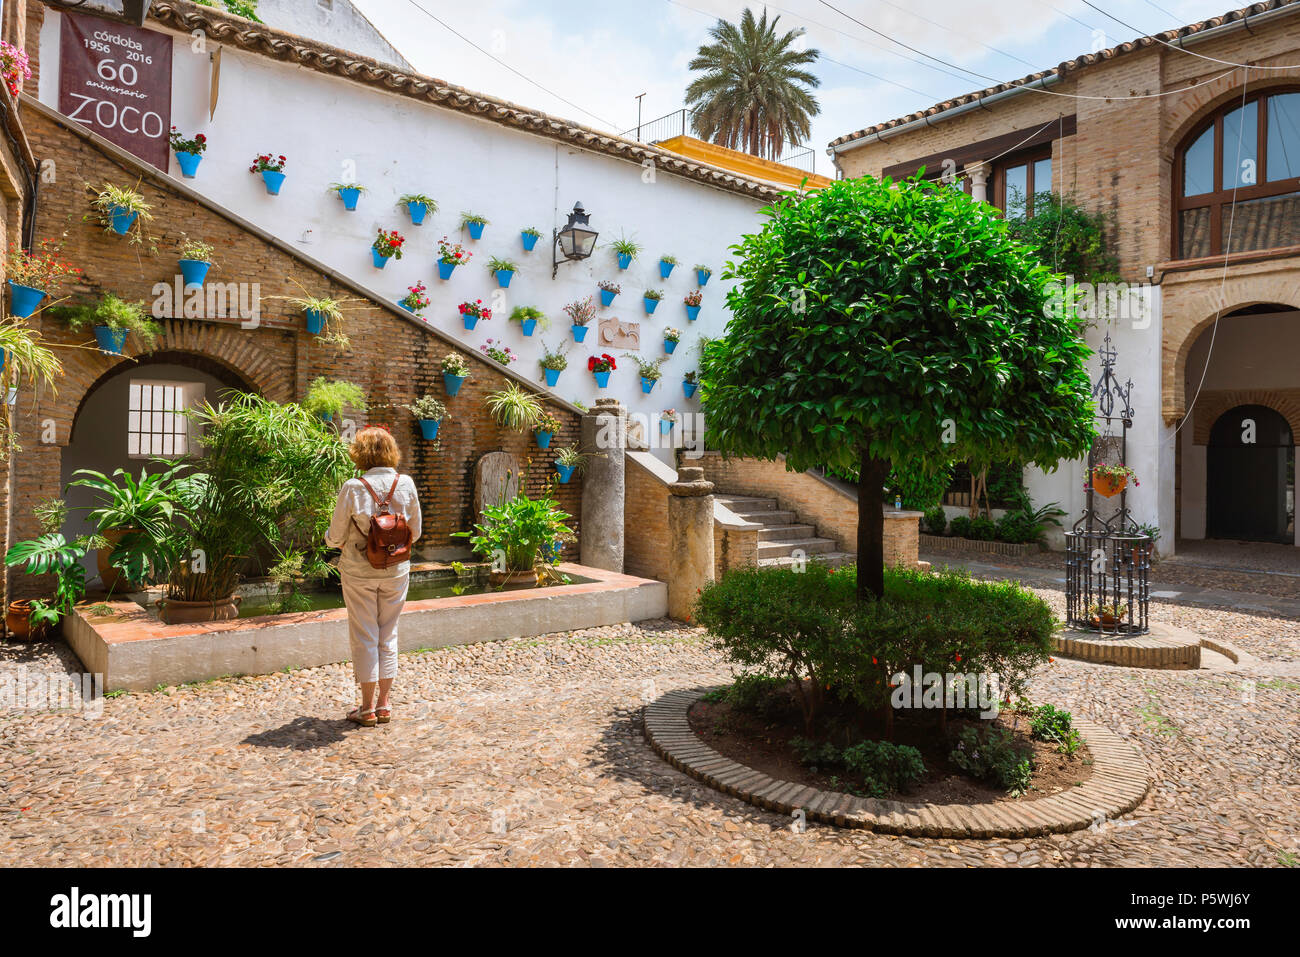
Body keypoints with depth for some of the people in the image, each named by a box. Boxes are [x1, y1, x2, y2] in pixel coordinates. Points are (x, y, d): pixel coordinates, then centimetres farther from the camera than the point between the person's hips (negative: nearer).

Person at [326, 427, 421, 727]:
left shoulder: (353, 487, -15)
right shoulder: (406, 484, -6)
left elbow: (336, 537, -7)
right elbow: (415, 532, 2)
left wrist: (329, 538, 15)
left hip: (359, 572, -2)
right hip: (396, 571, 2)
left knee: (364, 638, 8)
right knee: (388, 636, 14)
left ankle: (367, 709, 15)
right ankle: (384, 705, 19)